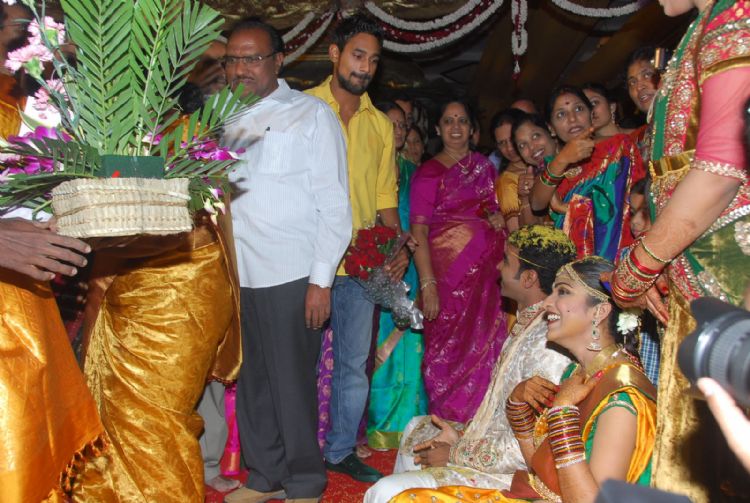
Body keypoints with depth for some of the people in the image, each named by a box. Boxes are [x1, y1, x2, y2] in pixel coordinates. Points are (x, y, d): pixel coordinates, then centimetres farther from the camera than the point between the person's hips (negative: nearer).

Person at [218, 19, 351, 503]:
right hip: (237, 275, 5)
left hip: (291, 276, -5)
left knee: (292, 382, 2)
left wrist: (321, 280, -12)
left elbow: (333, 204, -5)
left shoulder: (312, 114, 1)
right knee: (250, 380, 14)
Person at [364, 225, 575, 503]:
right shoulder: (528, 324, 5)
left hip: (509, 479, -10)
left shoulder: (547, 343, -27)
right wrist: (462, 436, 5)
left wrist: (454, 455, -17)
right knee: (418, 428, 29)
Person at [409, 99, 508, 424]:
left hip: (485, 272, 5)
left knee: (484, 349, 4)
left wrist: (500, 219, 3)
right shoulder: (429, 172, -1)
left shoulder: (484, 167, 15)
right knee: (450, 350, -3)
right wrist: (427, 284, -19)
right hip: (448, 272, -5)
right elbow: (418, 230, -10)